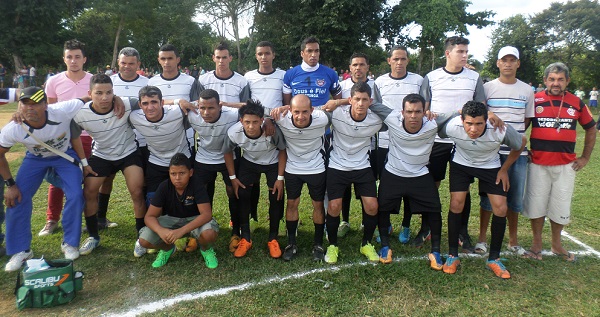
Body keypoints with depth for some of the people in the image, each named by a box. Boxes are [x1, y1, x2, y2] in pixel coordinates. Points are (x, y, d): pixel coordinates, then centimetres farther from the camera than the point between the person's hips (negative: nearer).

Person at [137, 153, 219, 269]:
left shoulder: (196, 185, -25)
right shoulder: (164, 187, -18)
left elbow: (206, 214, -32)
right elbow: (150, 216, -16)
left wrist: (182, 231, -44)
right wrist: (161, 231, -39)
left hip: (194, 220, -3)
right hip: (171, 220, 3)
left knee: (209, 234, -36)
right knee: (144, 240, -20)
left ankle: (206, 249, 2)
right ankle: (168, 248, 14)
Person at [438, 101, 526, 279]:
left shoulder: (501, 130, -33)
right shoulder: (451, 127, -33)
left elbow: (521, 143, -9)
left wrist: (504, 170, -4)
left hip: (490, 167, 1)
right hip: (461, 164, 0)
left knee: (500, 209, -8)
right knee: (456, 204, -13)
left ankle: (494, 259, 10)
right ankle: (452, 256, 1)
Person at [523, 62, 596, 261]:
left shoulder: (576, 103, 5)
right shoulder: (535, 100, -2)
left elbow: (591, 129, 16)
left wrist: (585, 157, 11)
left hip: (566, 165, 2)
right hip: (538, 164, -2)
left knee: (561, 206, 11)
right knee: (536, 204, 6)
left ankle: (556, 244, 29)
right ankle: (537, 243, 23)